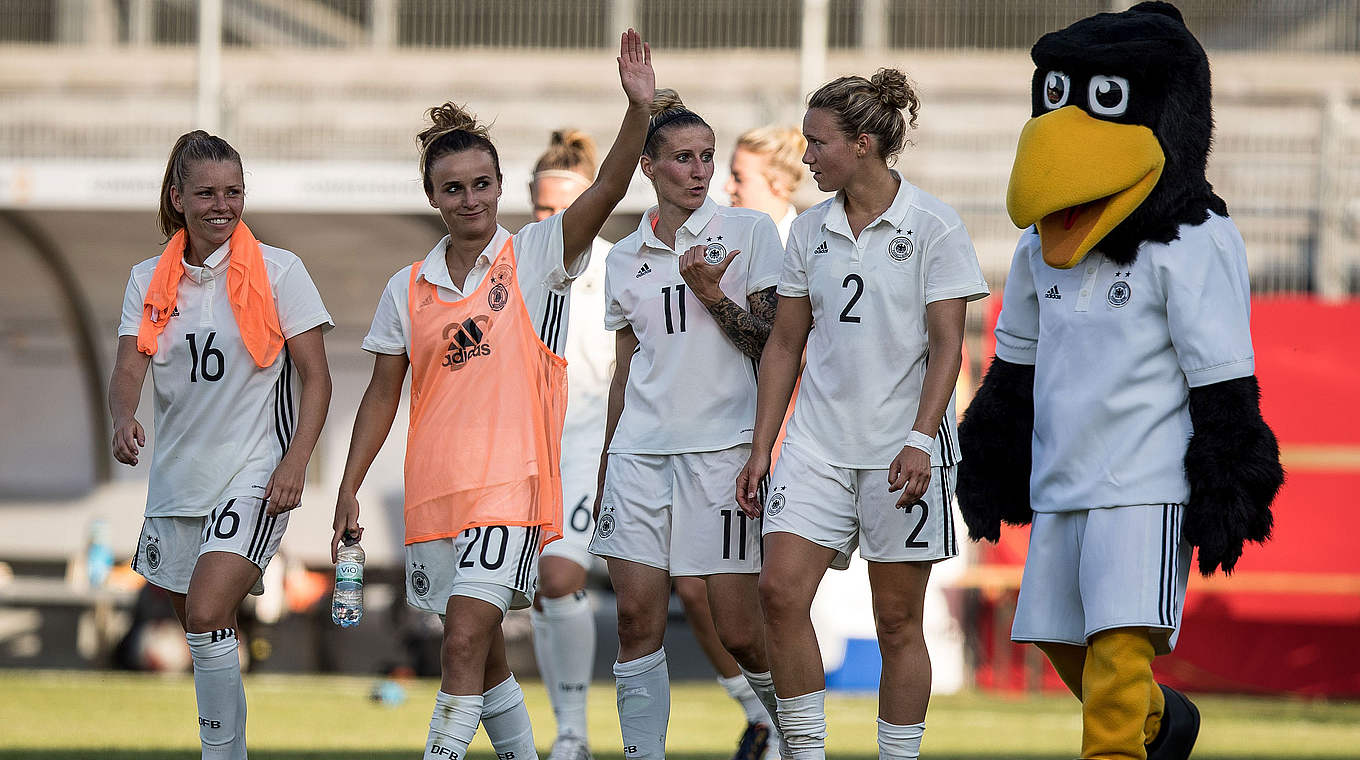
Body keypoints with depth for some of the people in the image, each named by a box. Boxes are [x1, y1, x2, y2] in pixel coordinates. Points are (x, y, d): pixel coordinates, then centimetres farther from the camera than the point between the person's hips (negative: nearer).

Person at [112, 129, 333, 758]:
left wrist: (295, 462, -16)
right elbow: (129, 369, -3)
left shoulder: (278, 271, -4)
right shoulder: (149, 281, 6)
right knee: (203, 634, 13)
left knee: (207, 616, -22)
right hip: (177, 481, 5)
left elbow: (315, 378, -4)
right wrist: (123, 418, -26)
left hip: (255, 476, -5)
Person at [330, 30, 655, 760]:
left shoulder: (536, 254, 0)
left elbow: (607, 189, -14)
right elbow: (382, 395, 15)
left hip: (510, 483, -5)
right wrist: (349, 489, 11)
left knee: (466, 641, -16)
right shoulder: (407, 288, 9)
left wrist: (638, 110, -29)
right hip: (434, 490, 5)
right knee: (477, 650, 13)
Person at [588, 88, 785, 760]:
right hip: (641, 448, 4)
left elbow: (772, 343, -1)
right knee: (637, 619, -6)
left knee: (738, 630, -4)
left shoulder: (748, 232, 2)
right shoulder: (625, 258, 13)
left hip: (722, 446, -3)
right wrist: (605, 468, 18)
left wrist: (710, 294, -15)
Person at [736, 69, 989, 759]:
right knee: (780, 590, -12)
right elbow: (785, 345, 14)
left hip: (901, 449, -4)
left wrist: (921, 438, -20)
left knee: (897, 619, 1)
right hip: (818, 443, 4)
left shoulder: (931, 227, -5)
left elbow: (946, 345, -8)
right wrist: (761, 448, 10)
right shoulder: (810, 230, 10)